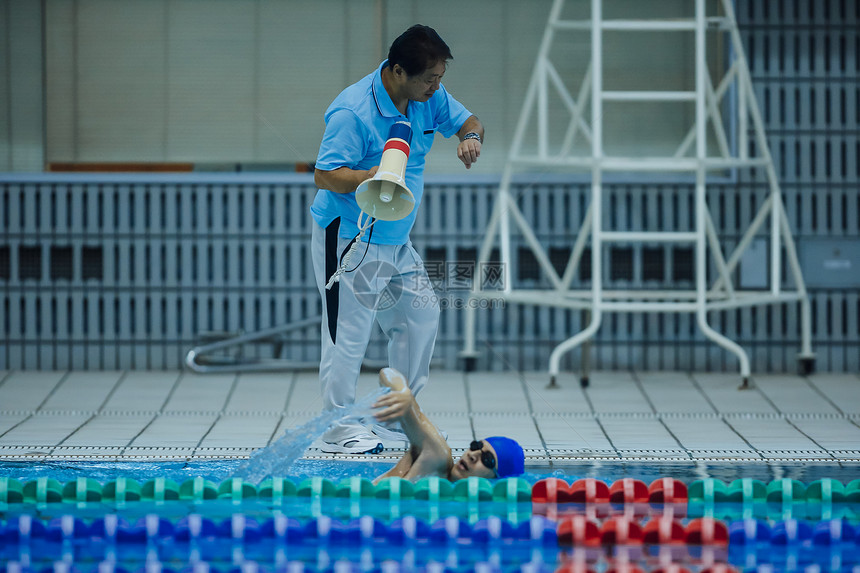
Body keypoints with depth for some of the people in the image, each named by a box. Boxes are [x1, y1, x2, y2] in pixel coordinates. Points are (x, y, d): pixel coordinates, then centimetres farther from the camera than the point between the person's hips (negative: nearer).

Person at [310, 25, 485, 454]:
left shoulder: (428, 97, 0)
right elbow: (324, 175, -24)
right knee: (349, 332, -7)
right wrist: (371, 176, -41)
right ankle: (338, 430, 4)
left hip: (395, 240, 9)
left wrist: (470, 137, -11)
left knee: (421, 315, 11)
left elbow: (467, 121, 14)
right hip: (349, 242, -9)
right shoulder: (352, 112, -24)